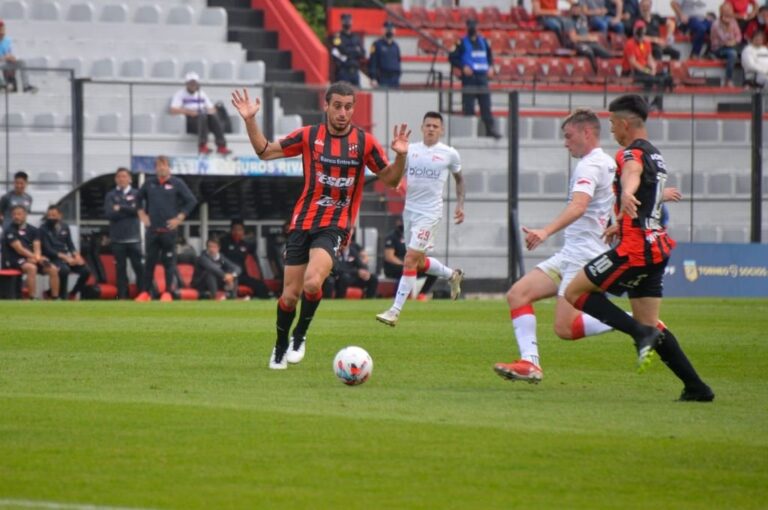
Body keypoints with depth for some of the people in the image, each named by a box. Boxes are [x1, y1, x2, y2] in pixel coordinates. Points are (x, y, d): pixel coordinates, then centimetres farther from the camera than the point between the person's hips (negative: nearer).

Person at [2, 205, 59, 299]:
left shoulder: (33, 230, 11)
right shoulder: (9, 231, -6)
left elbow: (37, 248, 3)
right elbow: (19, 249, -14)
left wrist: (36, 257, -21)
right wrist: (36, 257, -20)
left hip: (31, 259, 6)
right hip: (13, 260, -6)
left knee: (53, 269, -10)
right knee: (31, 268, -36)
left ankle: (55, 299, -7)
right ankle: (33, 300, -39)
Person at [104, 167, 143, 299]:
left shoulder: (136, 194, 8)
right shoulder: (110, 195, 7)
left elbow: (138, 210, -7)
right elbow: (109, 213, -7)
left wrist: (121, 208, -9)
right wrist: (129, 211, -8)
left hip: (133, 238, 0)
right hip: (117, 238, 0)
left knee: (139, 266, -3)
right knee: (120, 268, 4)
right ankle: (122, 296, 7)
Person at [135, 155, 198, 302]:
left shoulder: (176, 183, -2)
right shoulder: (149, 183, 7)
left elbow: (191, 201, -2)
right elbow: (139, 198, 22)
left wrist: (179, 218, -6)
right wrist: (142, 214, 11)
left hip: (169, 229, -3)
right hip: (152, 229, 3)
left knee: (169, 261, 0)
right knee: (150, 261, 4)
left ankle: (168, 292, 6)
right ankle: (145, 292, 8)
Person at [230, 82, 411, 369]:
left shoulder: (364, 142, -1)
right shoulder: (309, 136, 1)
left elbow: (390, 179, 5)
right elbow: (265, 151, 9)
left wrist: (400, 156, -14)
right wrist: (250, 121, -4)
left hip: (335, 226, -2)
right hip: (302, 223, 2)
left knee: (312, 283, -26)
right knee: (290, 295, 3)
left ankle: (299, 336, 0)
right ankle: (280, 347, 28)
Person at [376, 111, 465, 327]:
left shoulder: (449, 154, -1)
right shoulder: (411, 150, 5)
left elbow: (459, 178, 15)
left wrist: (460, 205, 7)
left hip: (430, 213, -5)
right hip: (410, 210, 5)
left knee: (410, 260, -14)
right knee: (419, 262, 15)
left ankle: (395, 311, -13)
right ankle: (453, 275, 44)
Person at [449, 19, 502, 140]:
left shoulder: (483, 41, 13)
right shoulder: (462, 42, -2)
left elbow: (489, 54, 26)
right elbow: (452, 57, -4)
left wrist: (490, 66, 9)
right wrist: (463, 67, -16)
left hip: (482, 76, 5)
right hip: (469, 78, -4)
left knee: (486, 106, 5)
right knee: (468, 107, -5)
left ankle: (490, 129, 9)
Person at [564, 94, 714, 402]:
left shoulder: (632, 153, -10)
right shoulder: (655, 156, 21)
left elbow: (632, 172, -37)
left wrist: (627, 193, -60)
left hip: (635, 248, -9)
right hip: (657, 246, 9)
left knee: (575, 292, -3)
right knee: (650, 324, 11)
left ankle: (641, 333, -17)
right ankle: (696, 386, 4)